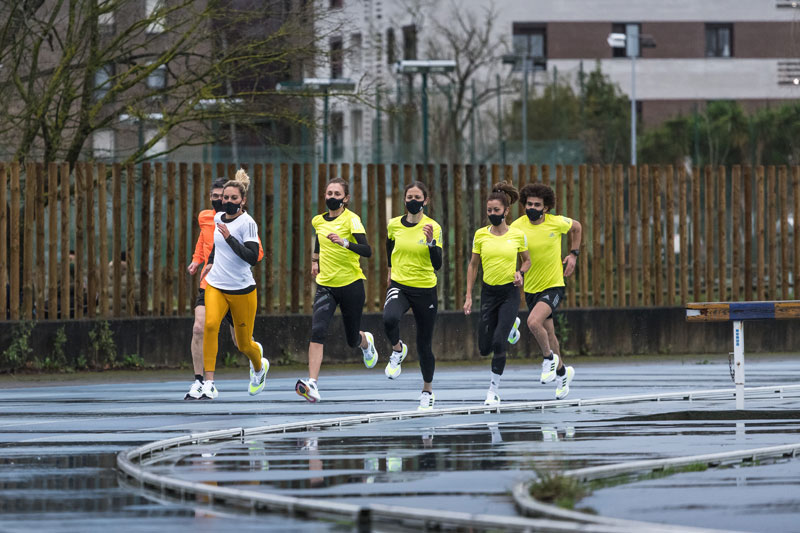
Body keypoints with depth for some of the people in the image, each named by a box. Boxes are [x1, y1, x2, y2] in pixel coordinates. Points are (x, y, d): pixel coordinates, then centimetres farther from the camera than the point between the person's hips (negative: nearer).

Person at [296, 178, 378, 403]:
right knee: (317, 331, -20)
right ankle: (312, 384, -27)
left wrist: (344, 242, -36)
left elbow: (367, 251, -23)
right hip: (325, 285, 3)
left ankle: (366, 341, 51)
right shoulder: (318, 221, 5)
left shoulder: (351, 220, -12)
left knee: (352, 339, 11)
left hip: (351, 284, -3)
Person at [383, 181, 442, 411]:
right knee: (390, 319, -33)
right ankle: (398, 350, -1)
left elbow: (437, 265, -15)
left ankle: (428, 390, 29)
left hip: (425, 290, -1)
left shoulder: (433, 227, -9)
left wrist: (431, 241, -29)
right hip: (399, 286, 1)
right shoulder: (394, 225, 0)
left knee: (424, 344, 7)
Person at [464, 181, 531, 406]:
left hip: (510, 293, -2)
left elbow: (526, 261, 12)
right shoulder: (481, 235, -1)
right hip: (488, 292, 2)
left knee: (499, 342, -16)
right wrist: (468, 296, 3)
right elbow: (473, 265, 7)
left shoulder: (517, 235, -4)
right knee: (485, 347, 1)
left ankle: (494, 388, -2)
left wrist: (520, 272, -11)